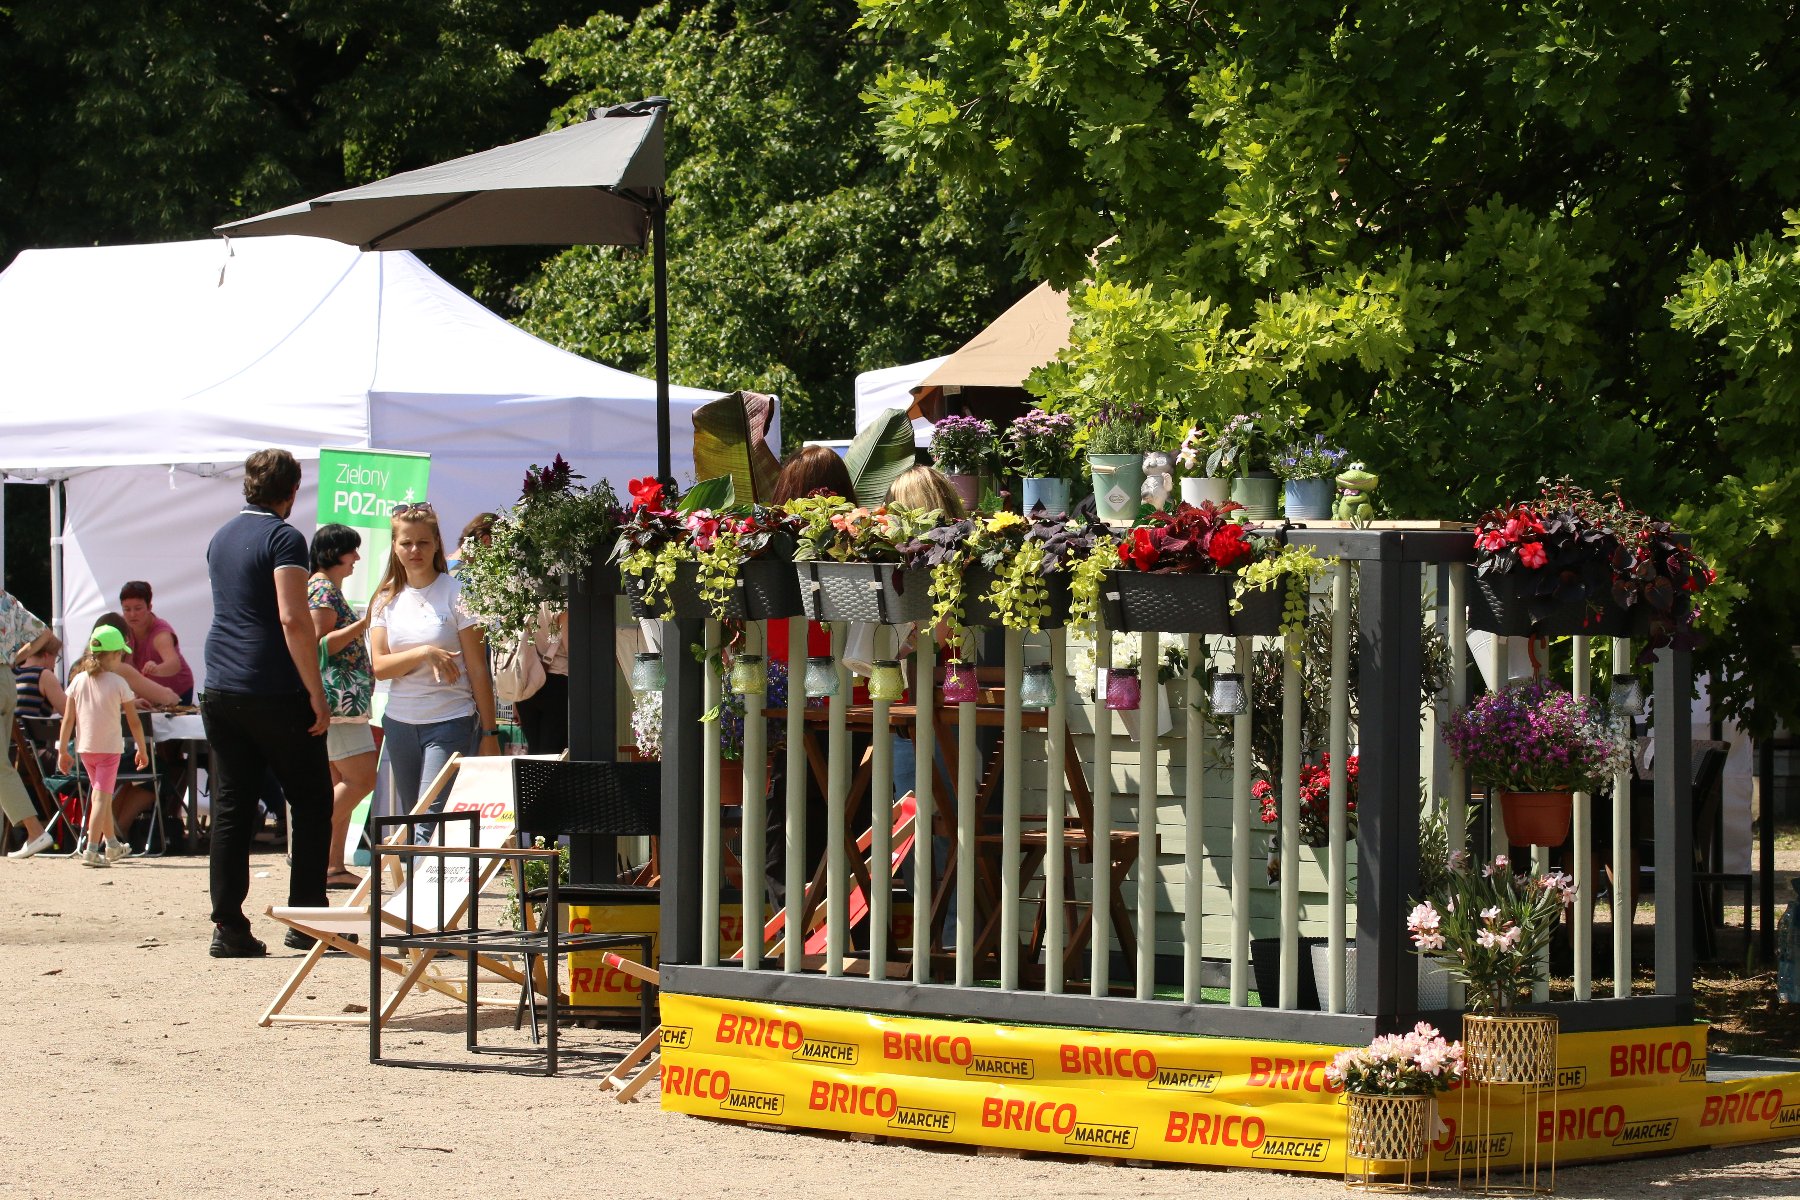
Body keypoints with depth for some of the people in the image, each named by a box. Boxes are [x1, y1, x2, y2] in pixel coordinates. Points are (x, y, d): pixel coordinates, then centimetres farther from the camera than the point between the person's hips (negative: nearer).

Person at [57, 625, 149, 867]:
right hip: (109, 747, -5)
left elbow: (68, 719, 1)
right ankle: (92, 850, -16)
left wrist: (62, 751, 7)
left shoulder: (78, 681, 1)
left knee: (100, 793, 20)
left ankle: (112, 843, 35)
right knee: (102, 796, -6)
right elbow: (134, 721, -6)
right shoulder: (118, 683, -10)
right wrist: (143, 750, 6)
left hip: (85, 748, 5)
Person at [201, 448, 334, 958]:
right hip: (275, 691, -7)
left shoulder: (221, 538, 14)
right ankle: (306, 919, 3)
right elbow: (293, 619, -19)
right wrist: (317, 694, -16)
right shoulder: (283, 538, -10)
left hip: (220, 692, 7)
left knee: (231, 810, 5)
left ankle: (228, 926, 0)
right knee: (311, 804, 5)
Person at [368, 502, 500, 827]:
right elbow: (379, 666, -1)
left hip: (451, 723, -5)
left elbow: (478, 669, -3)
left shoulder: (456, 594, -3)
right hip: (400, 724, 5)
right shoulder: (387, 599, 9)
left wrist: (489, 733, -5)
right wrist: (425, 653, -17)